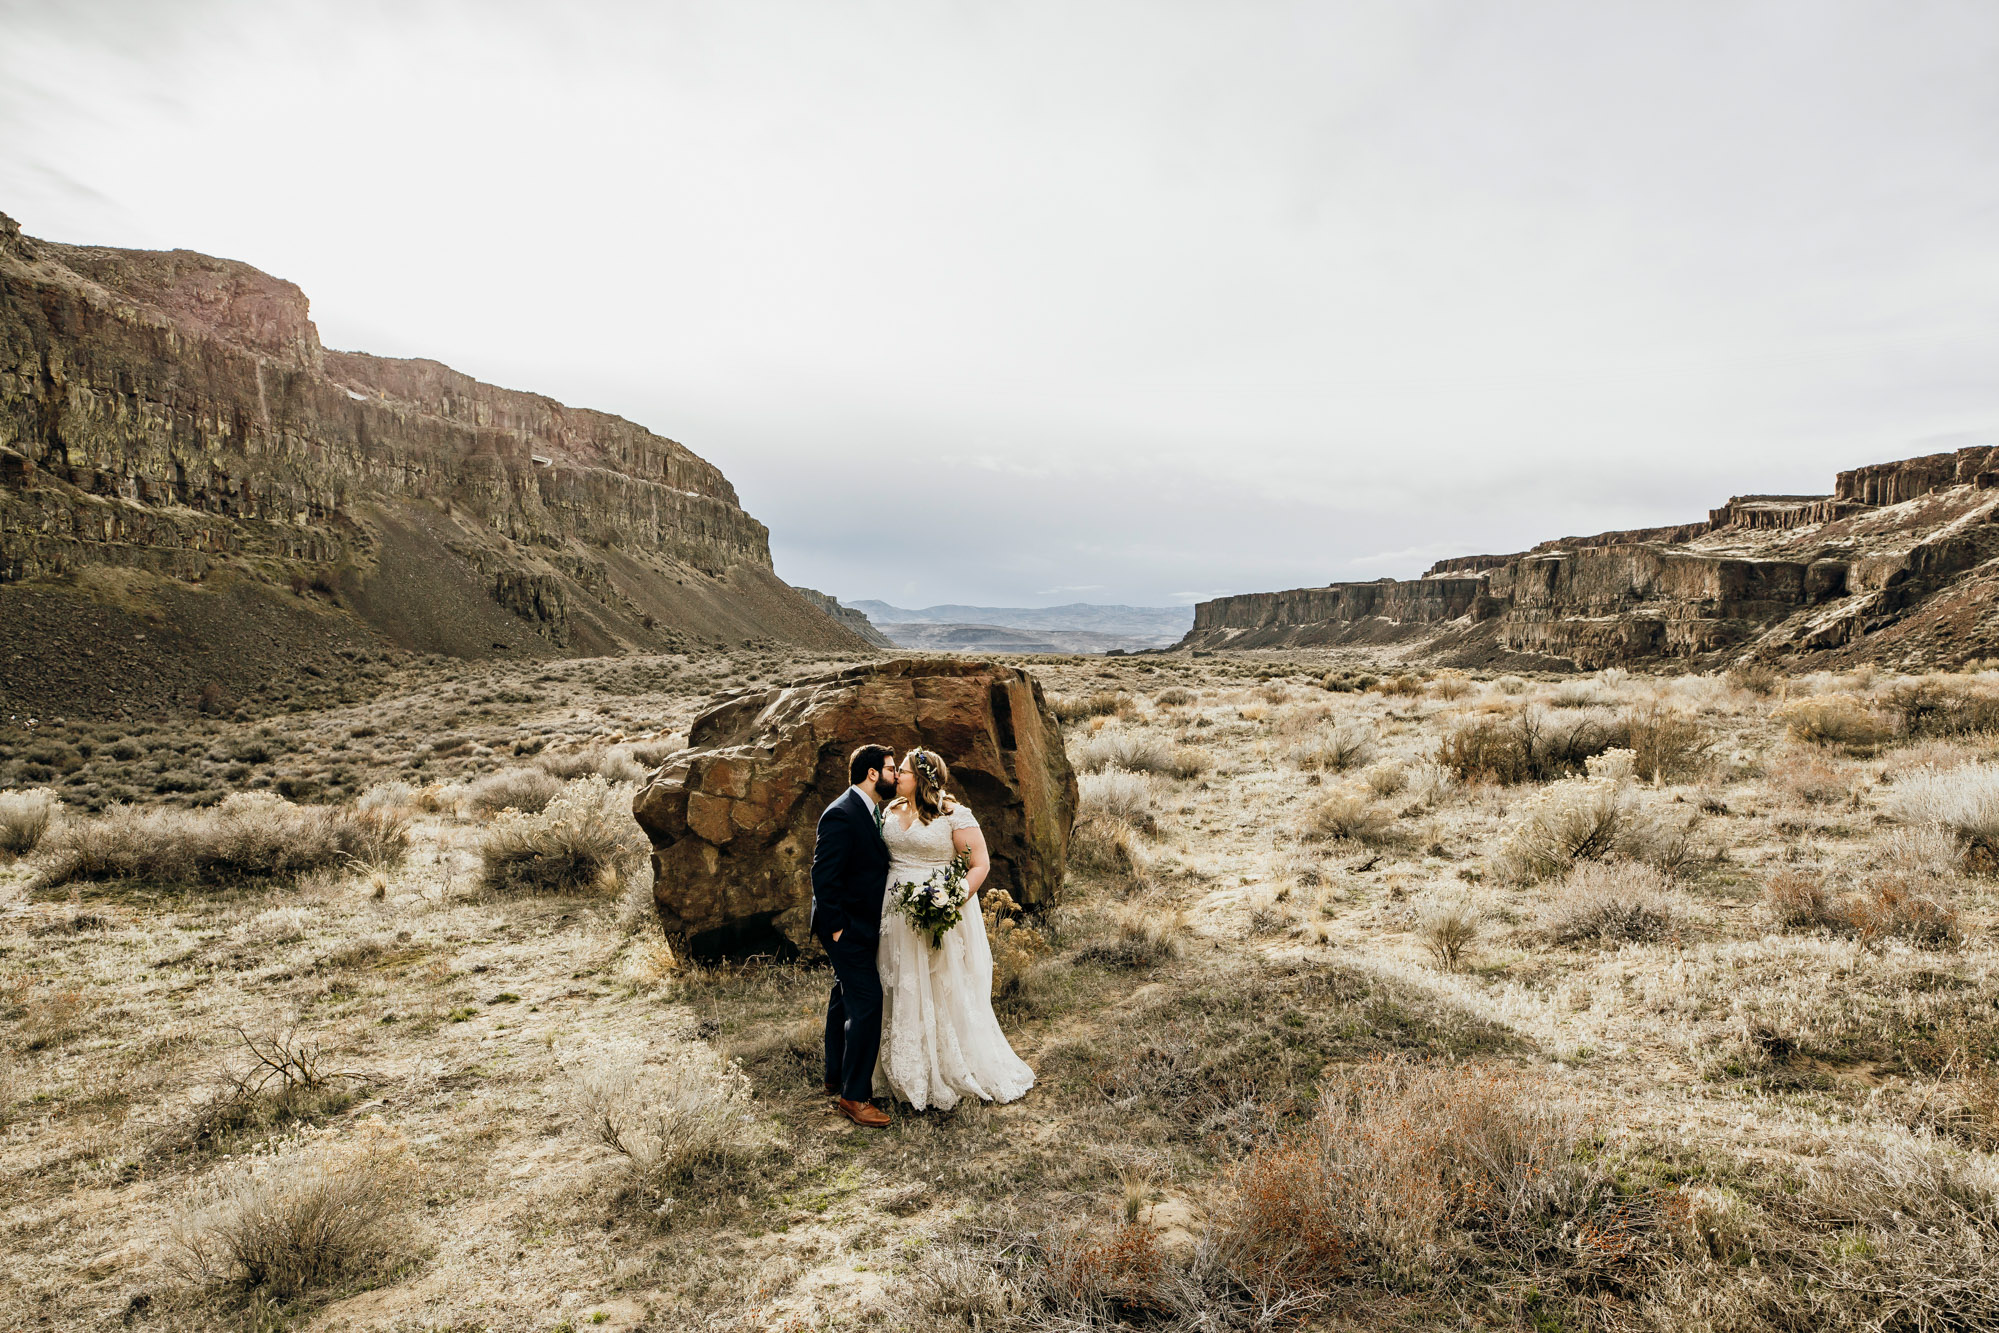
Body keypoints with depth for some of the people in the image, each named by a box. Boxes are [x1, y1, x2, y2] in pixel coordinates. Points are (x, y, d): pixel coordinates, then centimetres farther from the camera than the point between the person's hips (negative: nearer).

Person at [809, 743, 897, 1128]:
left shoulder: (873, 811, 9)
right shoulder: (841, 814, -21)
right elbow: (823, 875, -23)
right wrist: (836, 927, -20)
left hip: (860, 926, 10)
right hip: (846, 927, -10)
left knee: (845, 999, 19)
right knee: (867, 1000, -9)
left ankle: (837, 1078, 33)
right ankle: (854, 1096, 0)